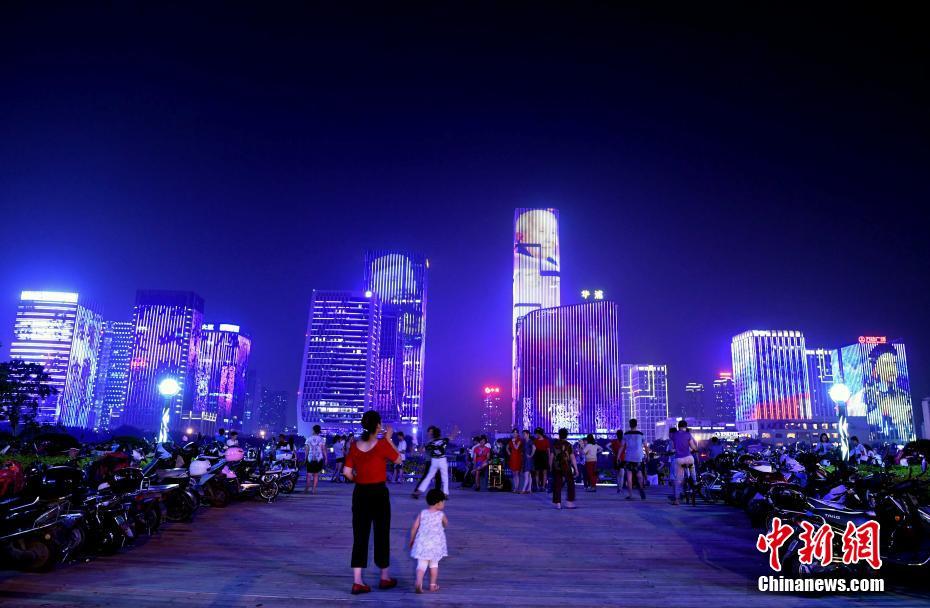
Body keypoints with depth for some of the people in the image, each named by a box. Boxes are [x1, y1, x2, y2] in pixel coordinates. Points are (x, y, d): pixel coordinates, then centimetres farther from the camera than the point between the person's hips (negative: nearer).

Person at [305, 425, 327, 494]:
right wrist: (325, 458, 4)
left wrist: (306, 457, 9)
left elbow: (307, 449, 2)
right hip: (319, 459, 0)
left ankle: (307, 488, 0)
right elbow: (324, 450, -1)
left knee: (309, 474, 6)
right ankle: (314, 489, 4)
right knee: (316, 474, 6)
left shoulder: (309, 438, 1)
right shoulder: (321, 439, -1)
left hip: (310, 459, 0)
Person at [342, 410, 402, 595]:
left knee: (359, 536, 8)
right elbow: (398, 459, 3)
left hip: (360, 493, 4)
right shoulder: (382, 445, -13)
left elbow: (347, 472, -1)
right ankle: (385, 578, 23)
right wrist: (389, 439, 6)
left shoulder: (355, 446, -1)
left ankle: (357, 582, 7)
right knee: (381, 534, 10)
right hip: (379, 493, -4)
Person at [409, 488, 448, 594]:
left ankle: (419, 584, -17)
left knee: (421, 564, 1)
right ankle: (433, 585, 23)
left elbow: (414, 527, 0)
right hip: (435, 544, -1)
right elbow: (446, 524, 15)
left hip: (422, 544, 1)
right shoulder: (441, 515, -4)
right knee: (434, 564, 17)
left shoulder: (422, 513, 0)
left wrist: (411, 540, 11)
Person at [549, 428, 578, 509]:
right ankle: (569, 502, 6)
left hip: (556, 467, 3)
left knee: (557, 485, 6)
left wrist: (550, 466, 17)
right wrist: (576, 468, -3)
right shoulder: (568, 445, -6)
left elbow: (551, 456, 7)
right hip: (566, 467, -3)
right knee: (570, 484, 10)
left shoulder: (554, 444, 4)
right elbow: (572, 457, -8)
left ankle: (557, 503, 5)